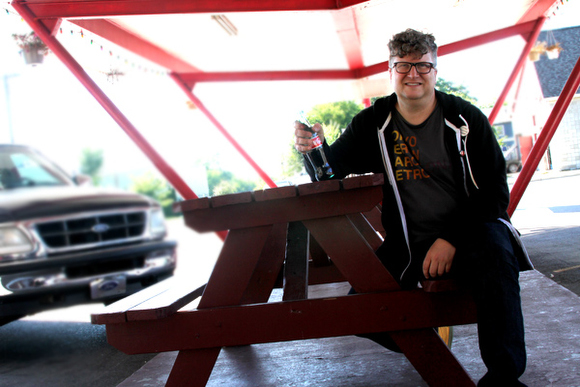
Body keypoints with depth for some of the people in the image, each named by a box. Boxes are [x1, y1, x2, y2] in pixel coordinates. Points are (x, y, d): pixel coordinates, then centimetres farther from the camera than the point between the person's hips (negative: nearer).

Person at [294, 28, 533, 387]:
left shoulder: (466, 118, -4)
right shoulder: (373, 124, 3)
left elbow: (496, 192, -5)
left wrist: (451, 239, -17)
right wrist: (313, 149, -24)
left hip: (471, 228, -2)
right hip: (409, 241, 3)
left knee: (494, 249, -36)